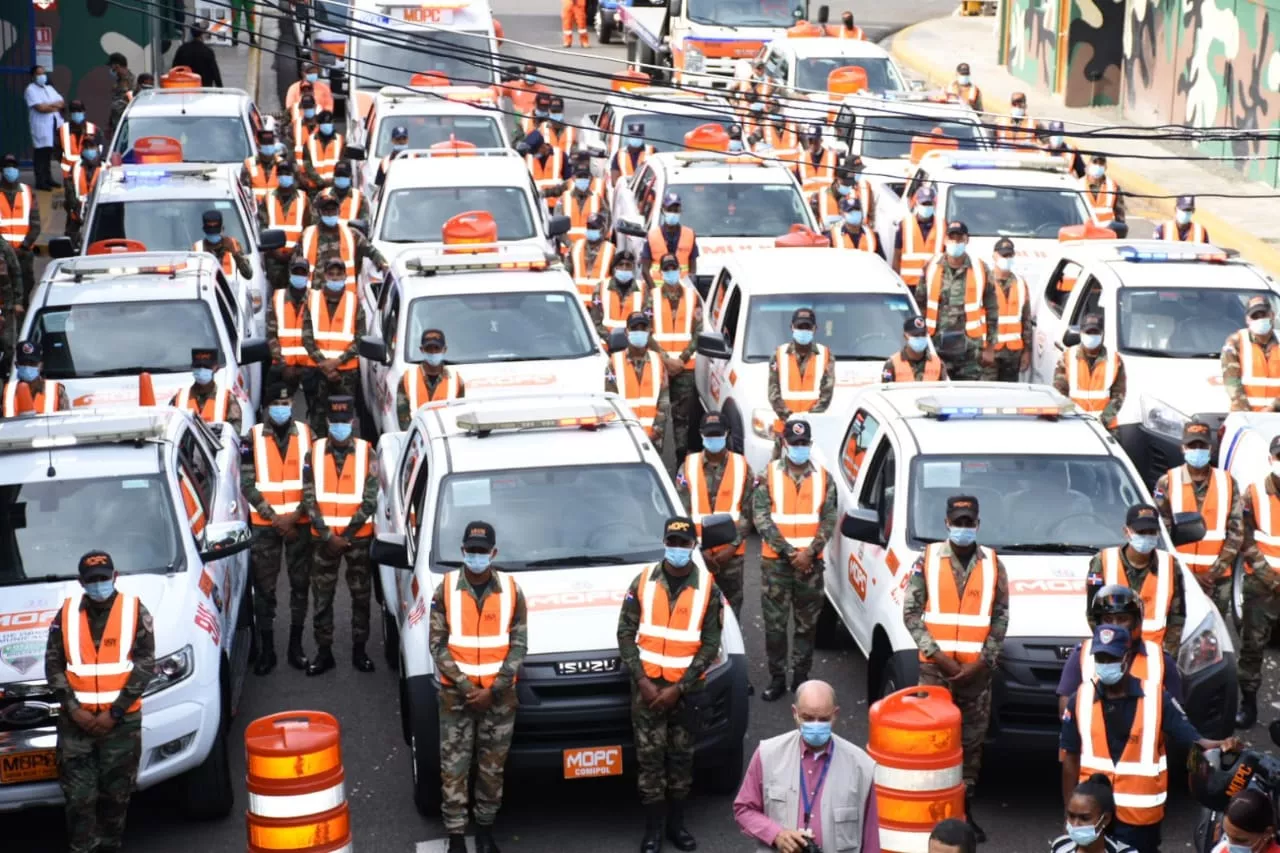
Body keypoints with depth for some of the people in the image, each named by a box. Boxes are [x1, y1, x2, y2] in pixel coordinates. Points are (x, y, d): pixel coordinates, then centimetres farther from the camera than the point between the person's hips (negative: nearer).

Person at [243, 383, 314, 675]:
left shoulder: (305, 434, 2)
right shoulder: (254, 438, 0)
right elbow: (248, 484, -3)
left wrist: (294, 517, -9)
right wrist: (275, 518, -10)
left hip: (300, 523, 1)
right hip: (265, 524, -1)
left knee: (300, 585, 7)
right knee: (264, 588, 1)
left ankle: (296, 646, 16)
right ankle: (266, 649, 8)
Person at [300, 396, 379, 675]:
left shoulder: (367, 454, -2)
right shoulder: (314, 453, 2)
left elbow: (370, 501, -5)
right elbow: (309, 499, -1)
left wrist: (347, 536, -10)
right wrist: (328, 536, -9)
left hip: (359, 537, -1)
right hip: (324, 537, 1)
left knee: (361, 596, 5)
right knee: (321, 597, 4)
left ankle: (359, 650, 15)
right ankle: (324, 652, 11)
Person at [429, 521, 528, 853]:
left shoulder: (511, 590, -1)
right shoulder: (446, 589, -3)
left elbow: (519, 645, -1)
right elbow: (437, 644, -3)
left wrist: (493, 690, -10)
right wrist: (464, 686, -12)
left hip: (499, 696, 1)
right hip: (456, 695, -1)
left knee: (493, 767, 9)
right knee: (454, 767, 1)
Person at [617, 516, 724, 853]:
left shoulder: (708, 588, -2)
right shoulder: (644, 581, 1)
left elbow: (710, 645, -3)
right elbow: (626, 633, 1)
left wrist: (679, 688, -11)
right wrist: (641, 680, -10)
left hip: (686, 687, 0)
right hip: (647, 685, 0)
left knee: (681, 756, 8)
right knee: (650, 755, 0)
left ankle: (676, 823, 21)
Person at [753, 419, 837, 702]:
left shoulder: (824, 478, 4)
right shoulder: (768, 476, -1)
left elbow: (829, 520, 1)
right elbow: (761, 518, -8)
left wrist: (809, 552, -13)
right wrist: (789, 552, -14)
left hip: (811, 562, 1)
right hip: (775, 561, -1)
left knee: (807, 623, 7)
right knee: (774, 623, 1)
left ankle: (801, 677, 18)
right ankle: (777, 679, 11)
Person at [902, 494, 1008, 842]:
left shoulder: (993, 564, 6)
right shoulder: (928, 559, 2)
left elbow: (1000, 619, 4)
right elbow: (911, 613, -1)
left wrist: (982, 662, -7)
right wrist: (938, 655, -10)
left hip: (977, 671, 1)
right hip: (935, 668, -1)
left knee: (972, 741, 6)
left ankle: (965, 808, 15)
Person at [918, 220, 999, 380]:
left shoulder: (980, 270, 1)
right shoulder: (932, 268, 4)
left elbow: (992, 311, 4)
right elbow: (919, 305, 9)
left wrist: (990, 348, 2)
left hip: (969, 350, -1)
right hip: (936, 348, 1)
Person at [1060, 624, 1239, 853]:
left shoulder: (1155, 697, -7)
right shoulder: (1081, 699, -2)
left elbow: (1190, 737, -8)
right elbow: (1070, 758, 4)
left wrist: (1218, 746, -31)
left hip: (1140, 813, -2)